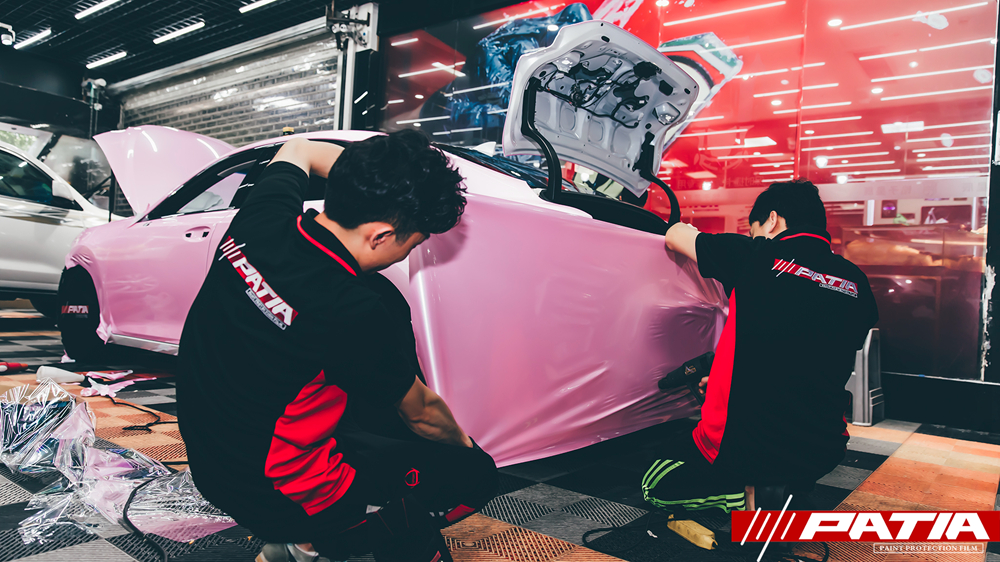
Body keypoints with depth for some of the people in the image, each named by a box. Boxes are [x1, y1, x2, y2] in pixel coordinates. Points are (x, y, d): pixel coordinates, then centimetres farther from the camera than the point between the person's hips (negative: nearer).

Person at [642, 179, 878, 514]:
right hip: (821, 455, 5)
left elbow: (675, 236, 6)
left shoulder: (758, 258, -10)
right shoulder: (857, 285, 4)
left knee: (656, 487, 23)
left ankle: (743, 497, -3)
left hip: (744, 449, -4)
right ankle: (777, 490, 12)